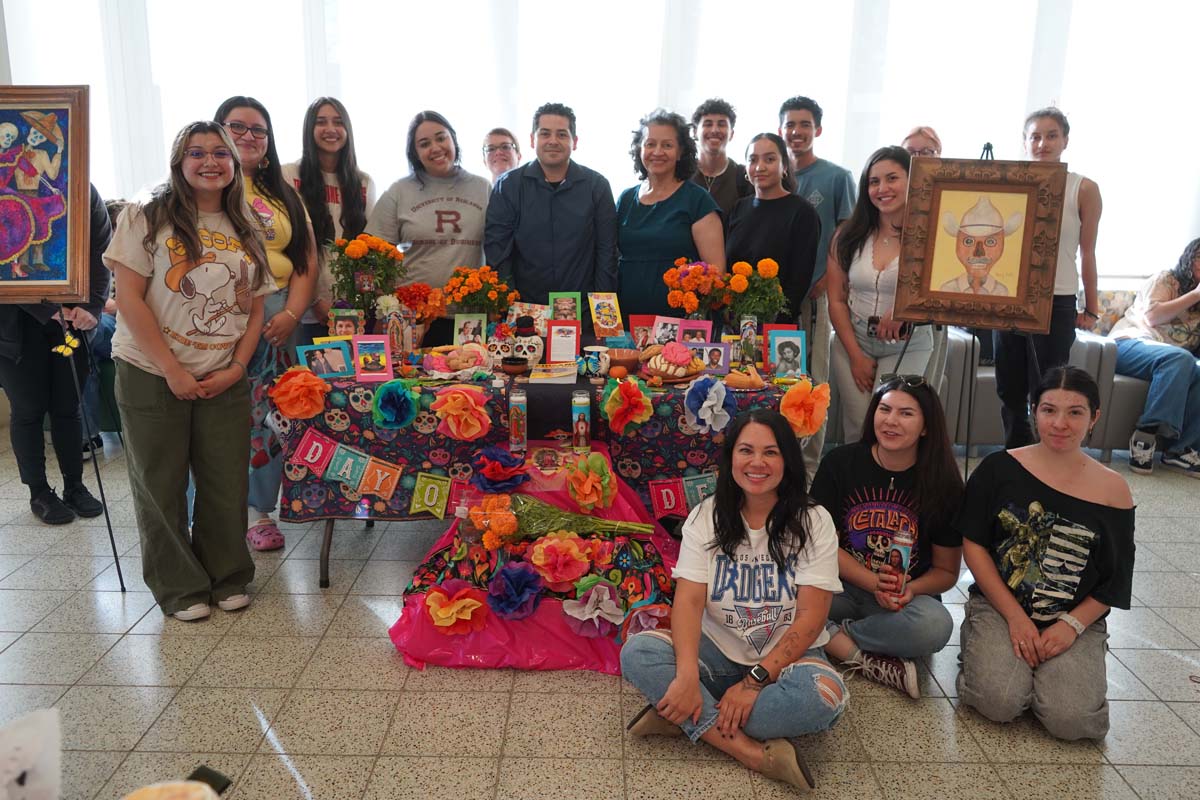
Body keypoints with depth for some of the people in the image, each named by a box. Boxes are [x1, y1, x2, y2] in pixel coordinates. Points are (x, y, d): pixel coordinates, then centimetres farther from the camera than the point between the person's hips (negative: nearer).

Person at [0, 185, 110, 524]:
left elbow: (100, 256, -2)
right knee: (28, 410, 6)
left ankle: (74, 486, 20)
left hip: (72, 316, 2)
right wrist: (51, 310, -20)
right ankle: (39, 493, 18)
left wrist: (92, 307, -15)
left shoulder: (85, 193, -4)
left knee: (68, 407, 8)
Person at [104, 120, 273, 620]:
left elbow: (255, 309, 9)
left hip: (224, 380, 3)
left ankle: (227, 578, 27)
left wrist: (236, 368, -5)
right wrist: (172, 370, -13)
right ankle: (180, 588, 24)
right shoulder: (146, 218, -5)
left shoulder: (247, 231, 8)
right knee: (161, 485, 7)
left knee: (227, 484, 8)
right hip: (152, 375, -3)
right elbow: (129, 298, -10)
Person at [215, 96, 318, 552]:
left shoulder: (282, 194, 17)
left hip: (278, 319, 4)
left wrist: (291, 314, -2)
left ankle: (260, 512, 19)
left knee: (269, 416, 7)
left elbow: (306, 259, 11)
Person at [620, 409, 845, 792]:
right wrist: (687, 676, -31)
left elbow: (811, 616, -13)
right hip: (718, 649, 2)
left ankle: (691, 720, -21)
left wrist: (756, 680, -24)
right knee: (637, 651, -25)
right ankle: (753, 750, -27)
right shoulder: (706, 516, -3)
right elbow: (689, 600, -14)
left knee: (825, 695, -34)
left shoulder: (813, 522, -7)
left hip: (786, 655, -1)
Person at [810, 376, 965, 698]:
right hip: (842, 586, 0)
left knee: (935, 625, -34)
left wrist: (910, 590, -18)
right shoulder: (839, 463, -3)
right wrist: (874, 583, -18)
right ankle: (868, 661, -24)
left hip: (908, 596, 1)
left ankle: (834, 635, -14)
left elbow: (946, 571, 4)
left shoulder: (943, 483, -2)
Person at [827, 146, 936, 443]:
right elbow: (837, 301, 3)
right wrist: (855, 356, -2)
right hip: (852, 342, 3)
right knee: (857, 429, 1)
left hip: (907, 347, -3)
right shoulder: (849, 235, 2)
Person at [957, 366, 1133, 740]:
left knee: (1071, 718, -21)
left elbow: (1116, 582, 6)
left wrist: (1071, 625, -9)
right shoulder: (1000, 468, -3)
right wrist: (1016, 617, -9)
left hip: (1076, 621, 1)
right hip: (999, 607, -1)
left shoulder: (1112, 491, 1)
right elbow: (973, 544, -3)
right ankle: (982, 647, 7)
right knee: (999, 701, -24)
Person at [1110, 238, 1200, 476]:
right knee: (1179, 358, -38)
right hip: (1133, 342, -5)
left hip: (1176, 362, 5)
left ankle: (1180, 447, -30)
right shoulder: (1165, 280, 11)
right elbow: (1152, 317, -7)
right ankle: (1147, 433, -39)